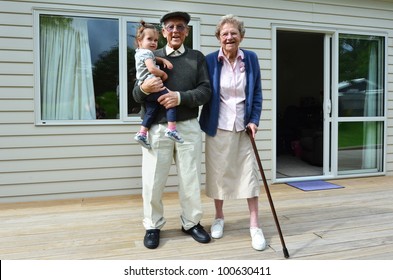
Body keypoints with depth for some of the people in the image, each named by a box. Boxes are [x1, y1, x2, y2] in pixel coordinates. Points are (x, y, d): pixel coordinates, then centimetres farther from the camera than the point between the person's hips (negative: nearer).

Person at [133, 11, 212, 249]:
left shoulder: (197, 57, 9)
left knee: (191, 179, 8)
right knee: (153, 181, 3)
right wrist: (144, 88, -17)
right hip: (157, 128, 0)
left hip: (188, 127, 0)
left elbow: (206, 91, -2)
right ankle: (153, 226, 22)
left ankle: (191, 223, 27)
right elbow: (137, 97, 6)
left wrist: (180, 97, -18)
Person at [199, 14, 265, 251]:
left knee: (250, 173, 2)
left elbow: (257, 93, 5)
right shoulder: (210, 60, -4)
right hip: (218, 127, -1)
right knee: (218, 173, 9)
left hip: (243, 126, 1)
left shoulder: (251, 58, 2)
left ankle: (255, 225, 14)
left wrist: (254, 120, -4)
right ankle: (219, 217, 29)